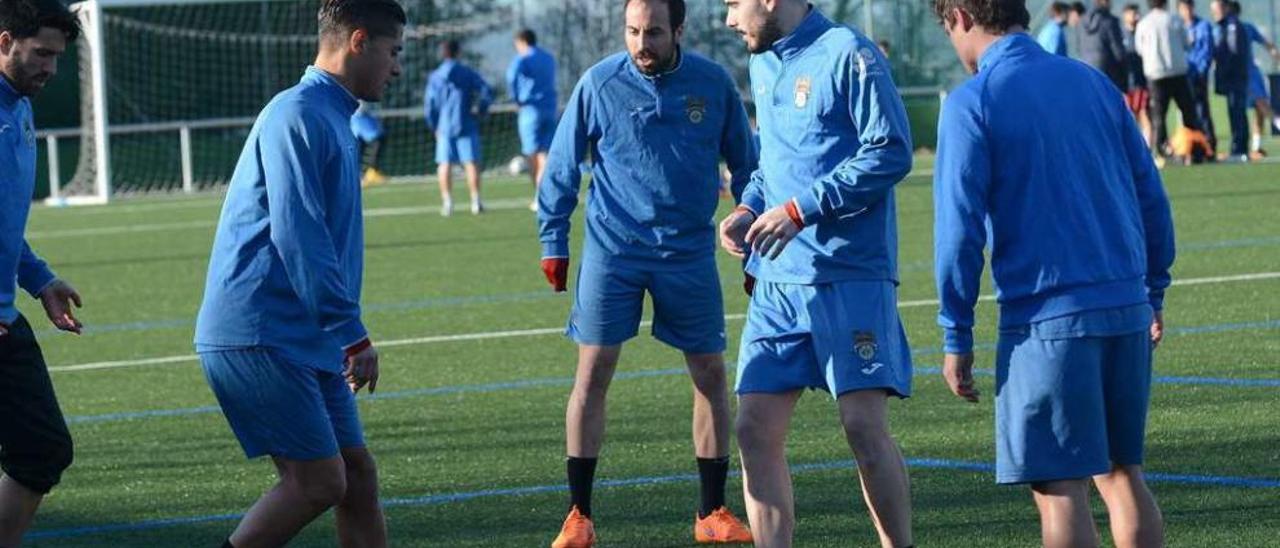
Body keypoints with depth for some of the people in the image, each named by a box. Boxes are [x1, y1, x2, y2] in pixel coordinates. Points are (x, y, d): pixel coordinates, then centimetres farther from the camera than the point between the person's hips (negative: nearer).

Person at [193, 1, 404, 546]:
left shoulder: (331, 117, 19)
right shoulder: (298, 116, -14)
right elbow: (298, 236, -21)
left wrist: (347, 335, 26)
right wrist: (354, 335, -21)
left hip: (306, 340, 10)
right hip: (259, 336, -10)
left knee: (358, 477, 5)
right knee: (318, 481, -13)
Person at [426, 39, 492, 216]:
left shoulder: (435, 77, 4)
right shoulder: (468, 73, 0)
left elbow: (430, 104, 2)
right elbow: (487, 92, -8)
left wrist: (435, 127, 12)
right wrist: (480, 110, 5)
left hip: (444, 127, 1)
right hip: (467, 126, -1)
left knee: (445, 164, 5)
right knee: (471, 163, 1)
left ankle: (447, 201, -1)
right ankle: (475, 201, -4)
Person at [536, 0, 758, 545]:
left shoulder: (714, 84, -3)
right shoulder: (600, 84, -6)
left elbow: (744, 164, 8)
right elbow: (562, 167, 2)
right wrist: (553, 243, 1)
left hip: (690, 250, 1)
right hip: (612, 248, -1)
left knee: (710, 374, 3)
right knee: (593, 372, -5)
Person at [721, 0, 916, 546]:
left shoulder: (848, 55, -9)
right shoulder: (763, 64, 16)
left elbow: (891, 152, -15)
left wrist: (799, 210, -17)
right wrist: (749, 208, 7)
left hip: (851, 276, -7)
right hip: (777, 279, 7)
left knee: (864, 425, -11)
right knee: (755, 430, 1)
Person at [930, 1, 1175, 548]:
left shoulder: (971, 103, -6)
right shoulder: (1092, 83, 12)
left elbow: (959, 229, -8)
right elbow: (1151, 196, 14)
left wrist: (956, 337, -3)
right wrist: (1154, 293, 22)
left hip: (1046, 316, -6)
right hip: (1126, 308, 6)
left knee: (1057, 485, -2)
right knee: (1122, 472, 15)